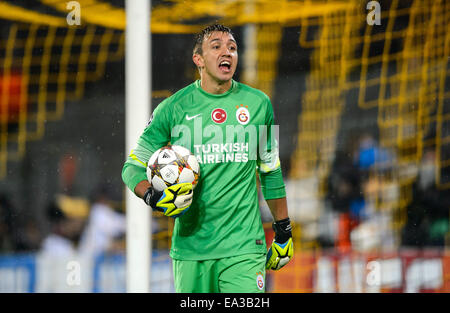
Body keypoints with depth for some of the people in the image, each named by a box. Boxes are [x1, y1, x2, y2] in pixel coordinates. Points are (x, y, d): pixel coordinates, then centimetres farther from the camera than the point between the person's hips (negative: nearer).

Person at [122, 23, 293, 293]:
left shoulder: (258, 104, 6)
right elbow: (133, 167, 7)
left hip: (244, 247, 0)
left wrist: (284, 231, 18)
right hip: (190, 248, 0)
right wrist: (153, 197, -13)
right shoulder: (174, 108, 1)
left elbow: (271, 171, 17)